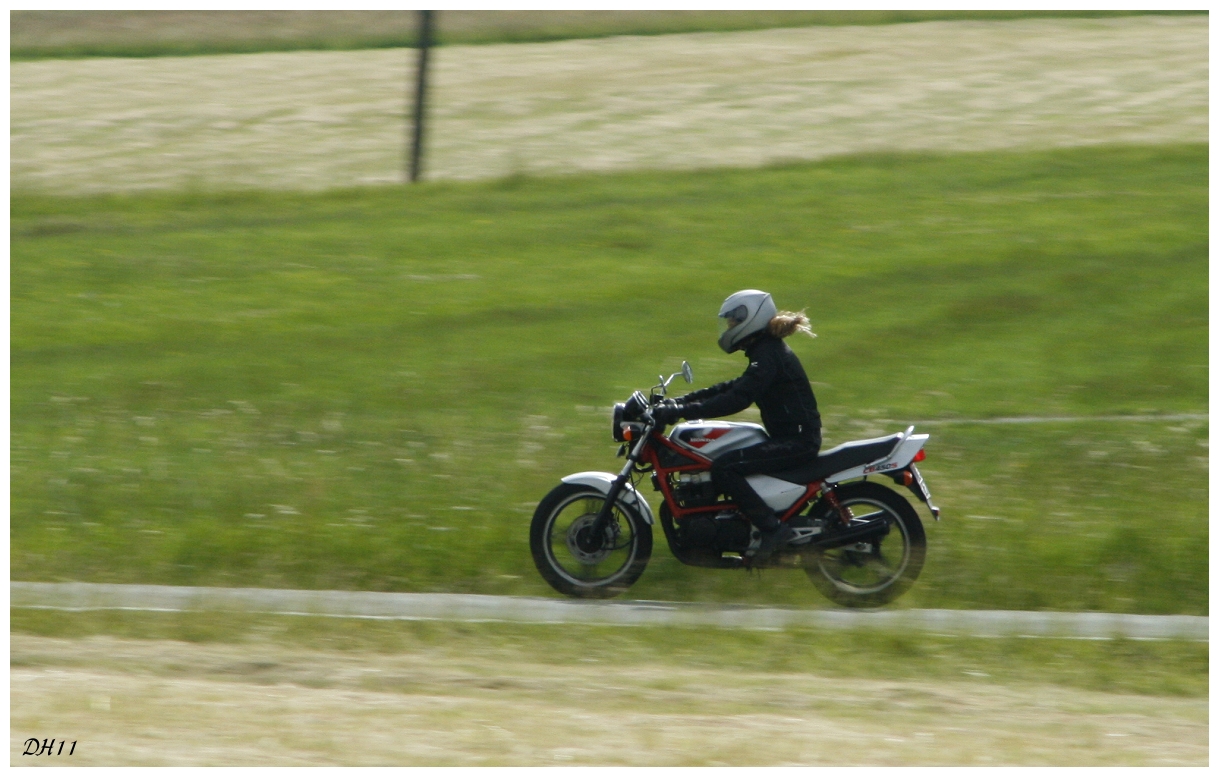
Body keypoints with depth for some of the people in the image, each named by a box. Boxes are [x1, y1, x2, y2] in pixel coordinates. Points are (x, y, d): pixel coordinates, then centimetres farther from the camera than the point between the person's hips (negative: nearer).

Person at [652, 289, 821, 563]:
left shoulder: (768, 356, -17)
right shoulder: (769, 351, 15)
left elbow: (736, 400, -26)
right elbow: (733, 388, 21)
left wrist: (680, 411, -27)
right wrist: (680, 401, 14)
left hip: (796, 442, -11)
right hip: (790, 438, 11)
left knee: (723, 469, -22)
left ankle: (772, 528, -21)